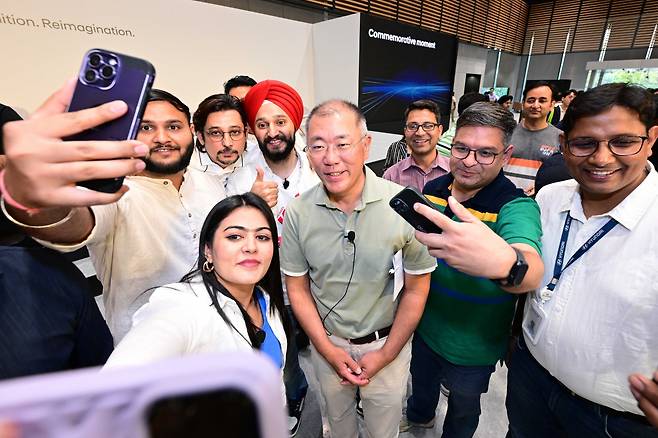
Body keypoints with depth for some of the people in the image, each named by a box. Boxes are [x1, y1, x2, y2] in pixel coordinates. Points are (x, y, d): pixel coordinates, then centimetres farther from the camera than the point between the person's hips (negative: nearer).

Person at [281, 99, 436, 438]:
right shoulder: (297, 213, -15)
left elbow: (416, 289, -11)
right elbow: (297, 287, -4)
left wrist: (385, 354, -8)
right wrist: (327, 349, -6)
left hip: (387, 343, -1)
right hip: (327, 343, 2)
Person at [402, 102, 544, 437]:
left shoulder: (516, 205, -27)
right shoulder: (432, 189, -10)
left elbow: (532, 270, -48)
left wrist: (505, 263, -71)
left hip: (472, 346, -4)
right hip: (425, 325, 5)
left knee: (463, 410, 25)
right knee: (421, 382, 33)